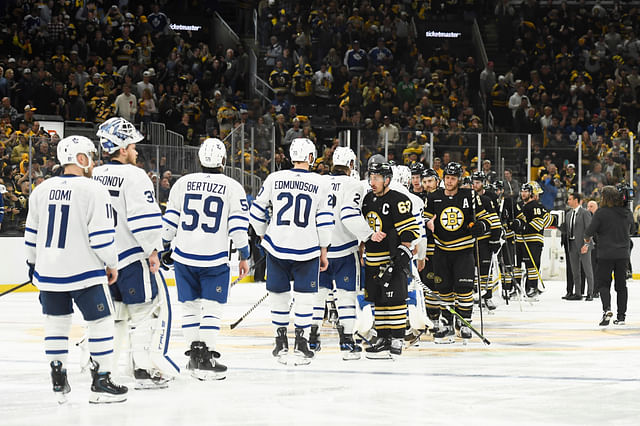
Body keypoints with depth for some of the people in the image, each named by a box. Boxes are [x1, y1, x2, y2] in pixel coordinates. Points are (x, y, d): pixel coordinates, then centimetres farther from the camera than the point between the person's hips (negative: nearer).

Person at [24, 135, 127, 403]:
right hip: (83, 273, -5)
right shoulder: (93, 190, -13)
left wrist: (32, 264, 26)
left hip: (48, 271, 6)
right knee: (101, 322, 6)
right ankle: (101, 384, 8)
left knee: (56, 323, 17)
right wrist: (112, 265, 0)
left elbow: (31, 234, 12)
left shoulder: (41, 190, 5)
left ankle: (58, 382, 19)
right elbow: (101, 237, -15)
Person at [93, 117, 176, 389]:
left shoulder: (93, 177, 10)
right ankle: (143, 370, -4)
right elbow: (144, 217, -19)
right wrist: (152, 250, -12)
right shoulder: (133, 176, -13)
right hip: (131, 257, -7)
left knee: (113, 312, 17)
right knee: (144, 310, -1)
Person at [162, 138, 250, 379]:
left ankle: (195, 352, 13)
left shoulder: (183, 183, 4)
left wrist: (165, 246, 19)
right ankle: (206, 357, -6)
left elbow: (170, 219, 6)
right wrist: (244, 256, 4)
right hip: (214, 258, -3)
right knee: (212, 307, 1)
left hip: (184, 255, 3)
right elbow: (238, 226, -5)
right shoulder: (232, 188, -3)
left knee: (190, 306, 13)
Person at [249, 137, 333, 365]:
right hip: (306, 249, -1)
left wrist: (264, 236, 20)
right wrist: (324, 252, 7)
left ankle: (281, 345, 17)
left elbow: (256, 212, 4)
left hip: (277, 246, 1)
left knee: (279, 295, 12)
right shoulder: (320, 183, -4)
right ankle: (301, 345, 6)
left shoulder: (274, 179, -1)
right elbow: (325, 221, -2)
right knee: (304, 297, 7)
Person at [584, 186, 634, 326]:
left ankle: (607, 309, -17)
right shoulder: (627, 213, 2)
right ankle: (621, 316, 14)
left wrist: (587, 243, 9)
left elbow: (589, 232, -12)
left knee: (603, 282, 5)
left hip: (606, 255, -4)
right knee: (621, 284, 12)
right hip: (623, 254, 4)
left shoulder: (601, 212, -13)